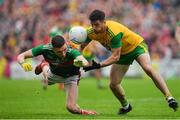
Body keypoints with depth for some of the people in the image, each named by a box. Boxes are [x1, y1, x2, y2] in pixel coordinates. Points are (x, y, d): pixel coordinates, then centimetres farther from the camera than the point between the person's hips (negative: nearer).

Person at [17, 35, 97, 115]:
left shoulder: (72, 52, -45)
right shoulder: (45, 49, -38)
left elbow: (86, 63, -66)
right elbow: (20, 56, -31)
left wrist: (81, 62, -88)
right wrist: (23, 64, -53)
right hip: (53, 74, 5)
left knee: (71, 107, -15)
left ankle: (81, 112, 20)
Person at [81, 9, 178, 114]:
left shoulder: (114, 32, -38)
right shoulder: (91, 33, -19)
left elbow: (115, 57, -37)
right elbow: (82, 47, -5)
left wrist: (99, 65, -45)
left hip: (136, 45, -7)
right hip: (123, 53, 7)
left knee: (148, 68, -32)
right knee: (113, 84, 1)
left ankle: (169, 97, -31)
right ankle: (126, 106, 28)